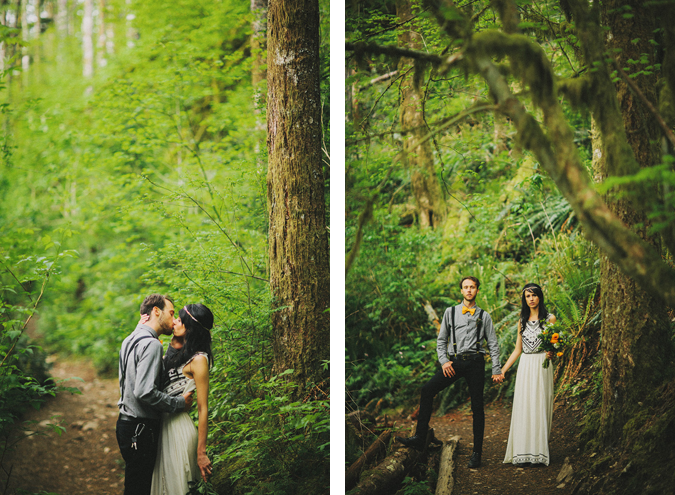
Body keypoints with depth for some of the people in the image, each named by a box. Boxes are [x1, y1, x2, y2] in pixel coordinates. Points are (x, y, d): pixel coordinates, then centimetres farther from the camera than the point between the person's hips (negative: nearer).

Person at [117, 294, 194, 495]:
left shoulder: (130, 340, 15)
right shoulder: (151, 344, -17)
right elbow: (145, 392, -25)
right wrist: (179, 403, -15)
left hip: (126, 423, 10)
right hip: (141, 428, -10)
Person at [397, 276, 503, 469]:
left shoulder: (484, 316, 11)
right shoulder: (450, 312, 13)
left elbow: (493, 344, 11)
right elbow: (441, 340, 14)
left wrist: (496, 370, 3)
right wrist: (444, 361, -2)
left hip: (475, 361, -1)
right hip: (455, 362, 1)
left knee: (477, 408, -1)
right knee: (427, 390, -17)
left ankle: (477, 452, 7)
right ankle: (420, 438, -15)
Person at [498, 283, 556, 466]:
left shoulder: (549, 318, 3)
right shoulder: (522, 321, 14)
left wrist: (552, 353, -21)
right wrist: (503, 369, 10)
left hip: (542, 365, -3)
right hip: (525, 367, 4)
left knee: (539, 407, -5)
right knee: (523, 408, -3)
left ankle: (539, 452, -2)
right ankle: (523, 453, -3)